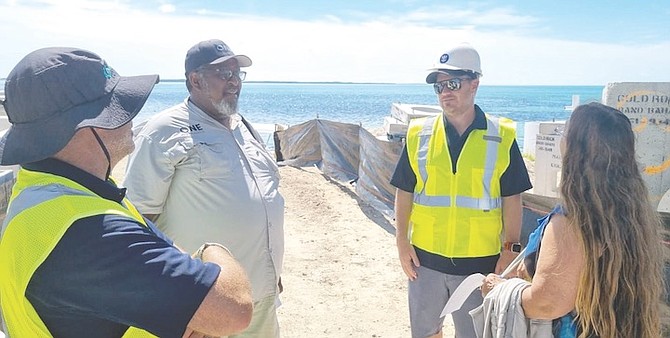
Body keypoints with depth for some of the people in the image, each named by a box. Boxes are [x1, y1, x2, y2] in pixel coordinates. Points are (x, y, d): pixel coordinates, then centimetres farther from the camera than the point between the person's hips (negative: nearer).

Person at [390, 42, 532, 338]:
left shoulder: (501, 137, -4)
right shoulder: (418, 134, -1)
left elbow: (512, 200, 0)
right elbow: (404, 193, 3)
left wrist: (510, 250, -3)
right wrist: (402, 242, -2)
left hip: (480, 261, -1)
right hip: (425, 258, 2)